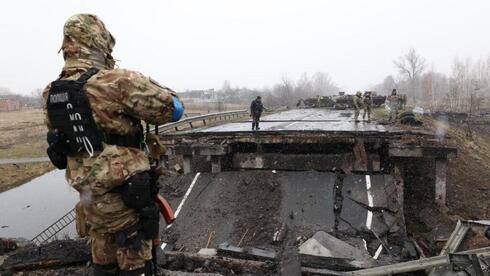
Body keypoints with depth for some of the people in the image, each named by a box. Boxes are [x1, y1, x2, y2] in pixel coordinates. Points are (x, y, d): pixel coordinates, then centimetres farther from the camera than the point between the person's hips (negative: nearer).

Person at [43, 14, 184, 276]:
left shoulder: (51, 93, 3)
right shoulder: (117, 82, -20)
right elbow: (174, 109, -14)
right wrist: (149, 85, 5)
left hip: (88, 195, 7)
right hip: (124, 195, -7)